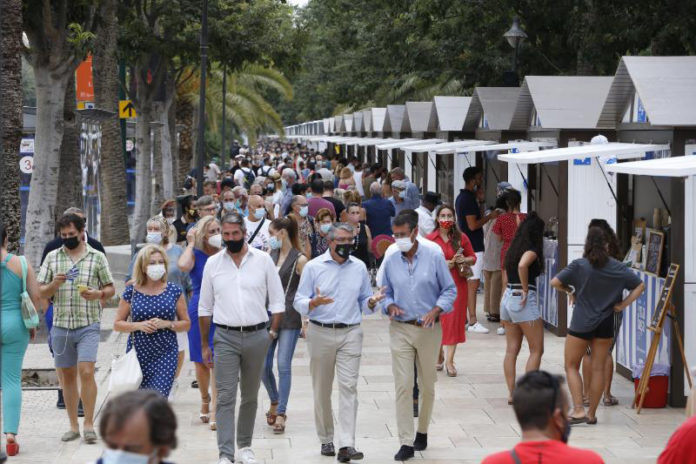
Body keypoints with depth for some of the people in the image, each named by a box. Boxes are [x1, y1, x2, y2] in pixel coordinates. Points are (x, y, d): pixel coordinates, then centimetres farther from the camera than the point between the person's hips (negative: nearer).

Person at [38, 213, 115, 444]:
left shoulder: (97, 257, 4)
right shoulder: (52, 257, 10)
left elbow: (110, 288, 8)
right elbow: (42, 292, 9)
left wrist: (98, 294, -14)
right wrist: (55, 284, -11)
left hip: (88, 325, -3)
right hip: (60, 326, 3)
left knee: (86, 372, -14)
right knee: (67, 376, 7)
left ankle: (89, 425, -5)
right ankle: (73, 426, 17)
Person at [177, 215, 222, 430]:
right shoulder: (196, 254, -2)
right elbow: (183, 266, -25)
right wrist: (191, 243, -14)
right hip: (200, 312, 0)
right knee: (201, 362, 10)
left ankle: (214, 411, -4)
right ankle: (205, 400, 35)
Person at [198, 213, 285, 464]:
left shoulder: (263, 260, 1)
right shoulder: (213, 263, 4)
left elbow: (277, 300, 5)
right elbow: (205, 308, 10)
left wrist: (272, 332, -2)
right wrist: (205, 344, 8)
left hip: (256, 336, 1)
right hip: (225, 337, 0)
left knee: (250, 396, 12)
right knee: (225, 397, -7)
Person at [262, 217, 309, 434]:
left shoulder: (299, 260, -7)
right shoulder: (271, 255, 9)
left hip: (289, 317, -5)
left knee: (284, 366, -4)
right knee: (263, 366, 4)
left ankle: (280, 413, 4)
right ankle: (274, 402, 28)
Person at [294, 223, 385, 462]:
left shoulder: (359, 267, 10)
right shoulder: (313, 267, 2)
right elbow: (298, 302, 0)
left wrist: (371, 302, -7)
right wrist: (314, 302, -21)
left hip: (350, 334, 1)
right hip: (320, 333, -1)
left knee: (349, 387, -10)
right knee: (322, 389, 6)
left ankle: (347, 445, -14)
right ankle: (326, 440, 21)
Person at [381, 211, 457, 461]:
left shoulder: (434, 258, -4)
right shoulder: (391, 262, 3)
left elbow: (450, 289, 0)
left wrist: (435, 311, -15)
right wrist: (390, 306, -9)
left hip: (429, 330, -1)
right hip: (400, 330, 1)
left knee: (427, 385, 12)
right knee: (403, 386, -7)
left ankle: (422, 432, 32)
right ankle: (406, 443, -5)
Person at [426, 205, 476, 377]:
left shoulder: (461, 238, 3)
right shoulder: (430, 239, 1)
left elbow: (473, 257, 12)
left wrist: (464, 260, -10)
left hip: (457, 283, 0)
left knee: (453, 320, -2)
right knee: (436, 319, 5)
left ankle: (449, 361, 2)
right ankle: (439, 356, 24)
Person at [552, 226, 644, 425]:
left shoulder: (579, 266, -11)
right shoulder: (618, 268, -1)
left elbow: (555, 283, -12)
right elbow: (640, 286, 5)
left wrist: (570, 291, 5)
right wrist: (623, 304, 4)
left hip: (581, 324, -3)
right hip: (606, 324, 3)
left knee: (571, 366, 9)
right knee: (598, 369, 11)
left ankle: (578, 410, -3)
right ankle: (591, 414, 16)